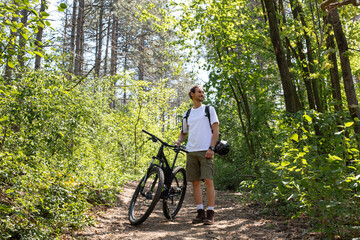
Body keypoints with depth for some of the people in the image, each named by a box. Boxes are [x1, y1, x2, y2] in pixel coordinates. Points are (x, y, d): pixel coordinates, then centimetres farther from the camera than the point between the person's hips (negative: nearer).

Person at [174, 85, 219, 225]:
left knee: (208, 181, -10)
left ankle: (210, 214, -6)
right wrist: (179, 141, 3)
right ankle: (200, 213, 9)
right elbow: (184, 132, 25)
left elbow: (215, 130, 1)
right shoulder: (187, 114, 19)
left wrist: (211, 148, -10)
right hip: (191, 151, 4)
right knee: (195, 182, 2)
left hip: (205, 151, -4)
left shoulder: (209, 110, 8)